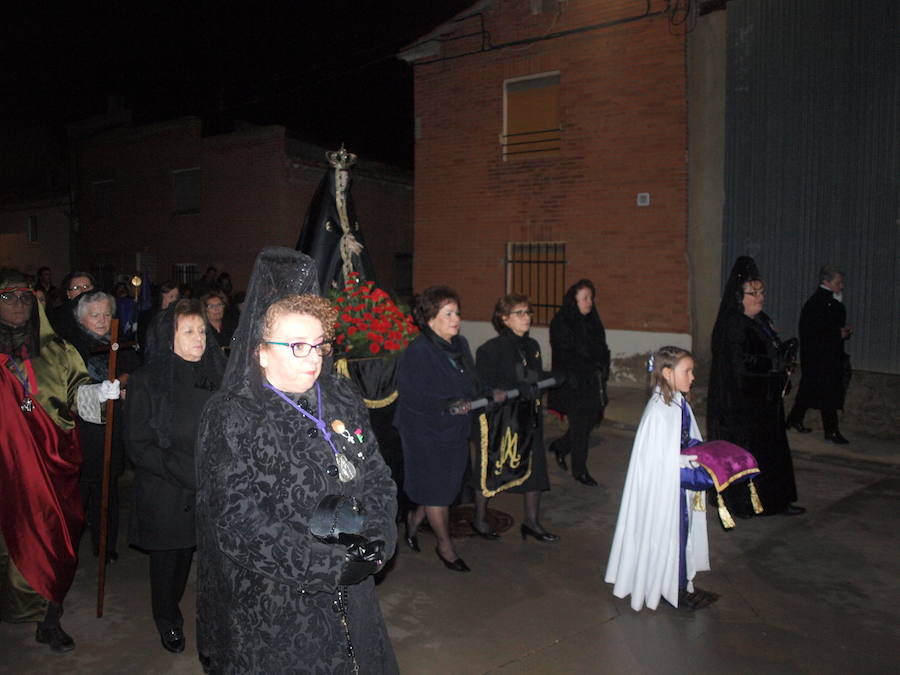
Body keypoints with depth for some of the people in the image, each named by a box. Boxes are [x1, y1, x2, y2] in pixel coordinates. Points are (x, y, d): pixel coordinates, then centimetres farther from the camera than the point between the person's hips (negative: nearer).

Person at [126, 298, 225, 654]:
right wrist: (191, 475, -17)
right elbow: (139, 446, -11)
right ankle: (167, 621, 37)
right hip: (166, 495, -3)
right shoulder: (147, 382, -8)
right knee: (168, 556, 11)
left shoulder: (217, 375, 4)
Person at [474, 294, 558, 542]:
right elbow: (483, 388, -17)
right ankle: (479, 519, 28)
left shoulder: (532, 346, 7)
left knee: (534, 468, 8)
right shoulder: (491, 349, -15)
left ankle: (532, 521, 24)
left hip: (528, 419, 6)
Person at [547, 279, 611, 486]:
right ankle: (580, 471, 14)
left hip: (593, 382, 7)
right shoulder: (561, 323, -11)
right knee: (580, 426, -1)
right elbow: (563, 356, -16)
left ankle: (560, 446, 36)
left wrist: (603, 371, 3)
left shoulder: (593, 321, 11)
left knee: (590, 419, 11)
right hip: (574, 384, -7)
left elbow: (602, 349, 15)